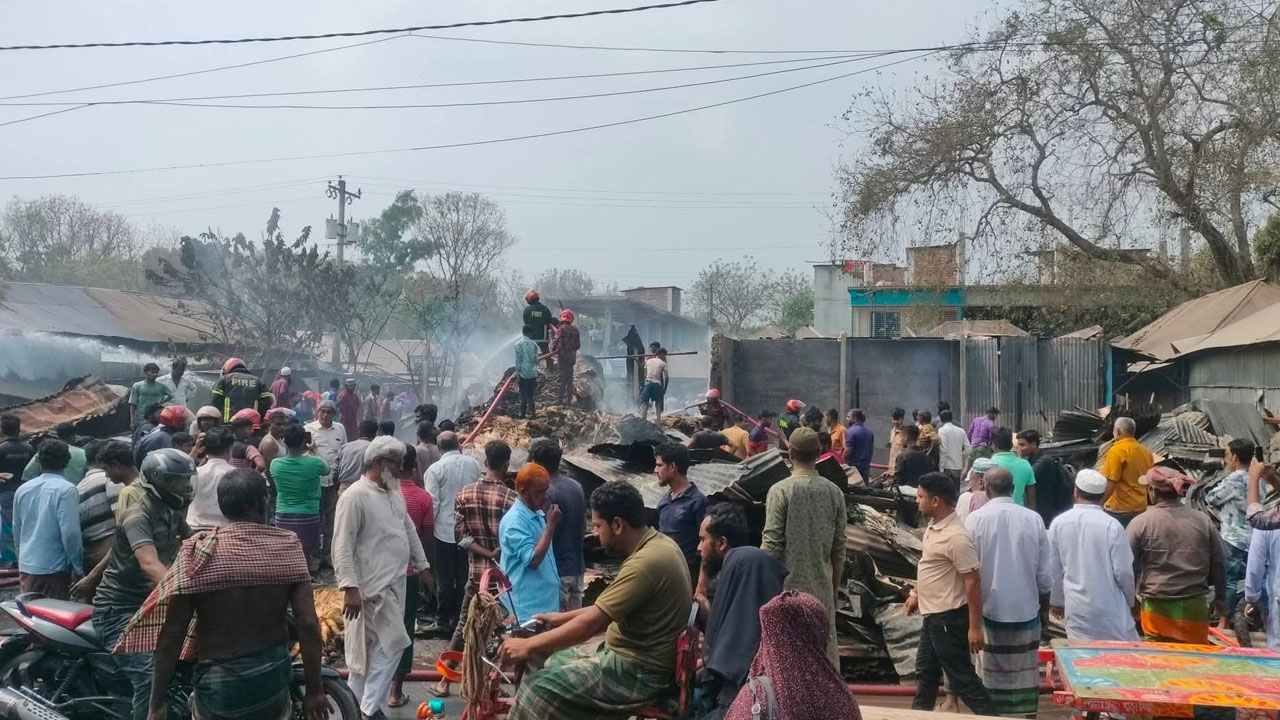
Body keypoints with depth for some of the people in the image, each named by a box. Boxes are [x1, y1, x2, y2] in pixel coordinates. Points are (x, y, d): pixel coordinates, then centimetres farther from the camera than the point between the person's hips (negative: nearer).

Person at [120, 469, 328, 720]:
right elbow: (308, 624, -9)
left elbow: (171, 633, -10)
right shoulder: (288, 546, -7)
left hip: (219, 685, -2)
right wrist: (314, 690, 0)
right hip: (274, 680, 2)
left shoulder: (198, 550, -11)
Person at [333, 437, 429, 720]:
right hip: (373, 586, -8)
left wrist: (422, 566, 21)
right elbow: (342, 547, -20)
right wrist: (350, 587, -25)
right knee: (392, 645, -8)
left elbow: (409, 530, 21)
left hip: (396, 582, 9)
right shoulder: (355, 496, -16)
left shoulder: (395, 492, 11)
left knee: (373, 649, 14)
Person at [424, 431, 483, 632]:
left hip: (445, 530, -3)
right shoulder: (473, 464, 0)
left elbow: (432, 502, -13)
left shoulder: (436, 469, -12)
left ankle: (444, 619, 14)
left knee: (445, 578, 7)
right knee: (464, 576, 13)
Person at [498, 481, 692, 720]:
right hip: (635, 655, 10)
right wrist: (563, 617, 19)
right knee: (554, 663, 17)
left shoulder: (646, 562, -26)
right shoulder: (658, 543, 5)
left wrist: (528, 645, -15)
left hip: (638, 671, -10)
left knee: (537, 688, -12)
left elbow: (591, 623, -24)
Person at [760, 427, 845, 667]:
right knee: (826, 651, 12)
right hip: (822, 588, 4)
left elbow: (771, 545, -11)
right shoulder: (834, 492, 1)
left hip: (788, 587, -3)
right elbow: (838, 548, 6)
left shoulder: (781, 491, -10)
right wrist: (835, 585, 16)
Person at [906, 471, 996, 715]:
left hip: (948, 618, -10)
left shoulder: (955, 537, -26)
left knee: (962, 677, 1)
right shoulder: (934, 526, 4)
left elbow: (973, 582, -24)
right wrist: (917, 594, 25)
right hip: (932, 615, 10)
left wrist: (975, 627, -23)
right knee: (925, 673, 20)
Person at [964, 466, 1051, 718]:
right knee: (1026, 672, 13)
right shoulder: (1033, 518, -8)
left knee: (994, 672, 10)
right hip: (1026, 607, 1)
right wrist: (1043, 590, 19)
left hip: (990, 608, -1)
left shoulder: (975, 519, -11)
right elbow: (1044, 572, -3)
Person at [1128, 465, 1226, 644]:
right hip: (1194, 607, 2)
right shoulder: (1202, 520, 0)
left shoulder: (1140, 523, -9)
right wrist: (1220, 598, 22)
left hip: (1157, 607, -2)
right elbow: (1218, 564, 8)